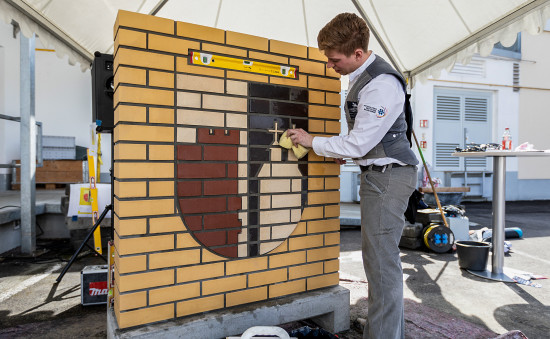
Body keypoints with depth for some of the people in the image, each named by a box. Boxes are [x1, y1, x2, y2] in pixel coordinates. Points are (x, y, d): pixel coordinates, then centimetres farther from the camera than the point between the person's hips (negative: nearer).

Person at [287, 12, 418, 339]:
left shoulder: (381, 84, -19)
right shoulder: (363, 76, 12)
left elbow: (359, 143, -19)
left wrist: (313, 141, -9)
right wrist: (347, 152, 10)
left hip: (388, 176, -10)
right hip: (379, 175, 10)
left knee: (381, 259, -6)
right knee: (383, 256, 16)